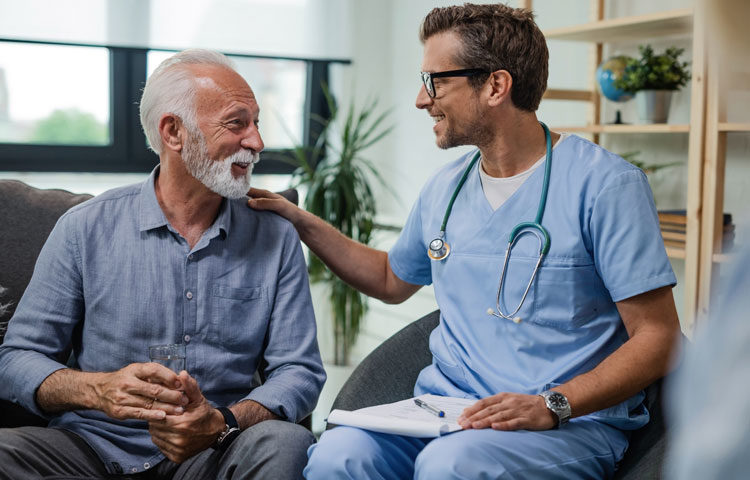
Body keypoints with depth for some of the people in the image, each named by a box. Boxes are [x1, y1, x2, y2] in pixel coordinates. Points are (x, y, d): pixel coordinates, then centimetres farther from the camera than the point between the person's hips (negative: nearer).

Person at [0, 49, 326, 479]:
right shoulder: (85, 229, 3)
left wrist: (221, 423, -20)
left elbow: (299, 371, 1)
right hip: (95, 444, 1)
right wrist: (99, 390, -19)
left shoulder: (276, 239, 6)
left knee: (286, 443, -33)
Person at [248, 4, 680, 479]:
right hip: (444, 410, 4)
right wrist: (302, 221, 22)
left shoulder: (606, 183, -7)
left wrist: (552, 405, -21)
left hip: (571, 423, -4)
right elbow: (392, 280, 32)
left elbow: (657, 336, -9)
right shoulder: (444, 189, 13)